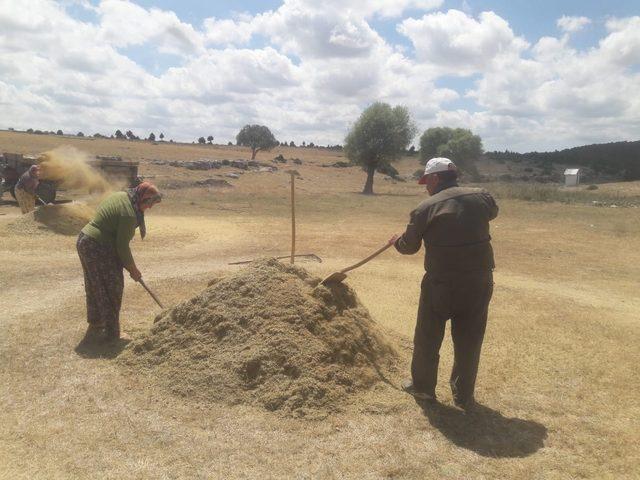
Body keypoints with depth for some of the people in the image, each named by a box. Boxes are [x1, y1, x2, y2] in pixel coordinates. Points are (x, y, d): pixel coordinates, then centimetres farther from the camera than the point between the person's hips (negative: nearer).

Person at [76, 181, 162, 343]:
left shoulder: (120, 196, 7)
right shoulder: (129, 214, -21)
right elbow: (122, 246, -18)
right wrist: (133, 269, -5)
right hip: (98, 249, -10)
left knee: (95, 288, 20)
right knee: (111, 289, 2)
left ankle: (95, 326, 33)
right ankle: (109, 332, 11)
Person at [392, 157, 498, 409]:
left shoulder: (425, 208, -10)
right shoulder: (481, 197, 0)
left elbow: (409, 246, 1)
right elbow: (493, 212, 25)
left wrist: (396, 241, 22)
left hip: (441, 284, -3)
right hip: (479, 283, 3)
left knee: (427, 338, 17)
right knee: (469, 342, 16)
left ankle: (423, 386, 32)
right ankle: (464, 395, 27)